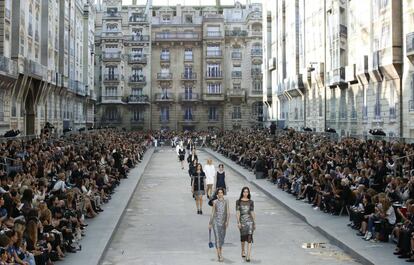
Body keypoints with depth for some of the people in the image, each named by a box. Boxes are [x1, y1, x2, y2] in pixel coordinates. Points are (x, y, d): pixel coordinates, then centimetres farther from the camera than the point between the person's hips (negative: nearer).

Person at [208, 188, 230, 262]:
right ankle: (219, 255, -11)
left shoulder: (226, 201, 2)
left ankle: (219, 253, 32)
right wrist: (210, 223, 7)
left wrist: (227, 221, -16)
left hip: (223, 222, 2)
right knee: (217, 238, -10)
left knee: (222, 238, 12)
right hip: (216, 221, -2)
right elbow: (212, 213, 6)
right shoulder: (215, 202, 1)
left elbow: (228, 212, -3)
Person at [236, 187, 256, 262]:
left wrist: (254, 223, 9)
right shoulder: (238, 201, 2)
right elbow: (237, 212, -3)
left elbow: (252, 213, 8)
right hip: (242, 221, 0)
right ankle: (243, 251, 40)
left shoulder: (251, 202, 6)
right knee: (243, 237, 15)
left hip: (249, 221, 0)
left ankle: (248, 256, -15)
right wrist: (238, 222, -12)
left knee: (249, 238, -11)